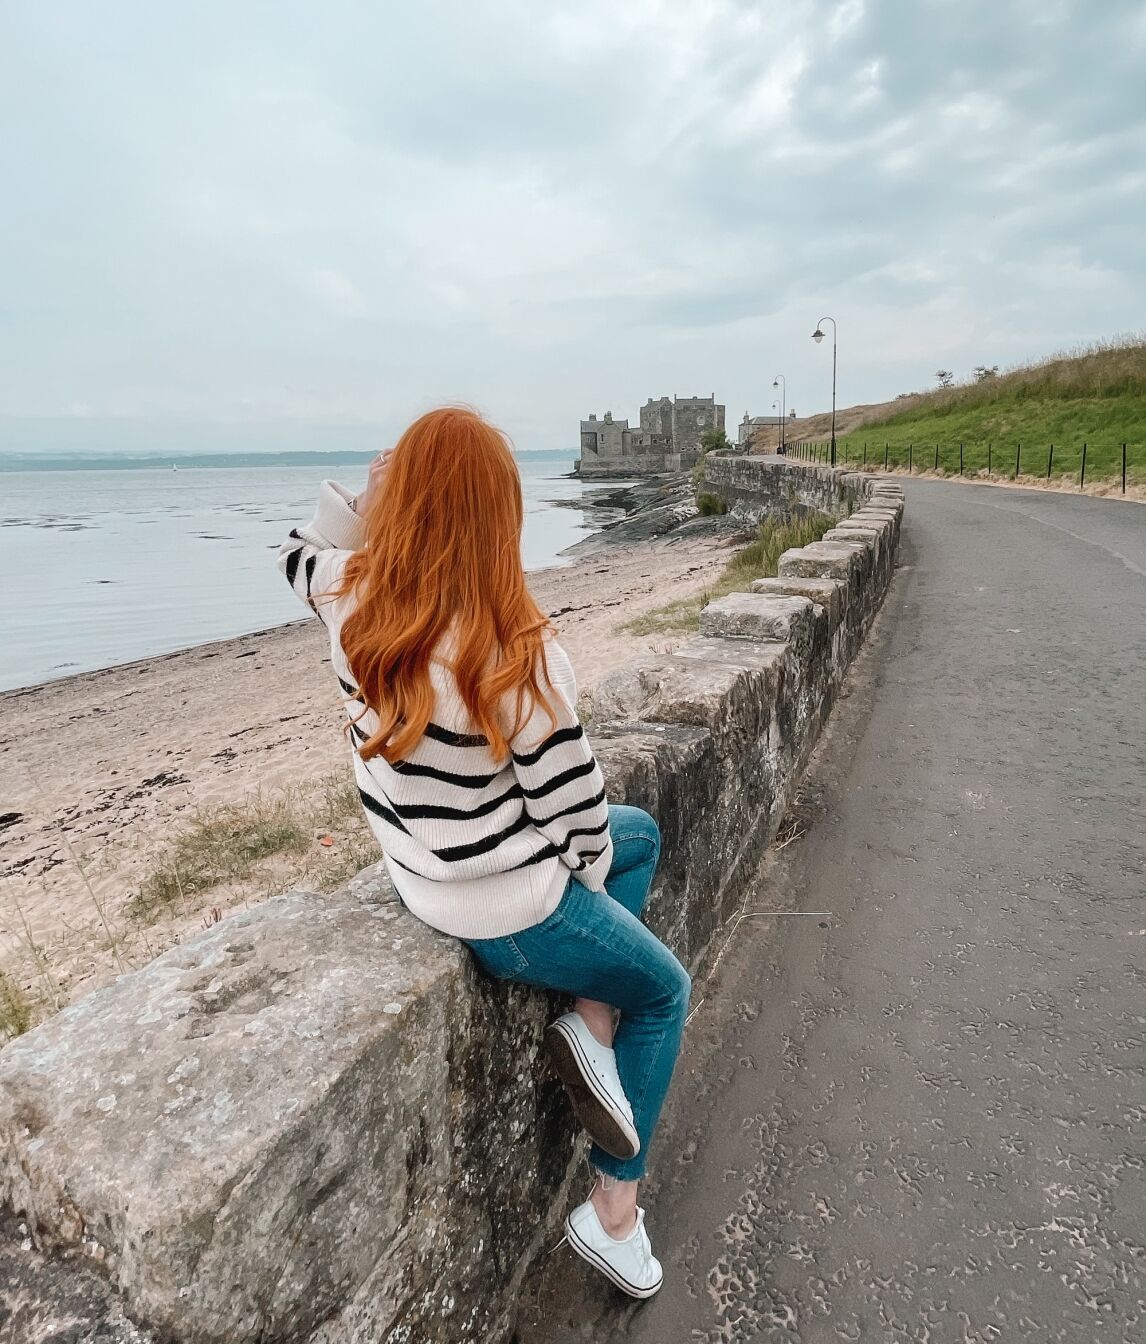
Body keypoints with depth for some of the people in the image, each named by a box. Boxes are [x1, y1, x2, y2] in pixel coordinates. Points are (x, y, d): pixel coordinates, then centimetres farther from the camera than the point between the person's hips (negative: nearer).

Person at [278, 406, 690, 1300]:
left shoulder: (352, 602, -14)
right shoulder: (519, 656, -30)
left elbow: (304, 552, 11)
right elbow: (571, 808, -18)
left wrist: (369, 493, -5)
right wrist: (591, 877, 3)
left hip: (419, 876, 7)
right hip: (512, 916, -6)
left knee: (641, 832, 27)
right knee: (664, 991, 24)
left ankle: (592, 1023, 18)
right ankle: (615, 1216, 29)